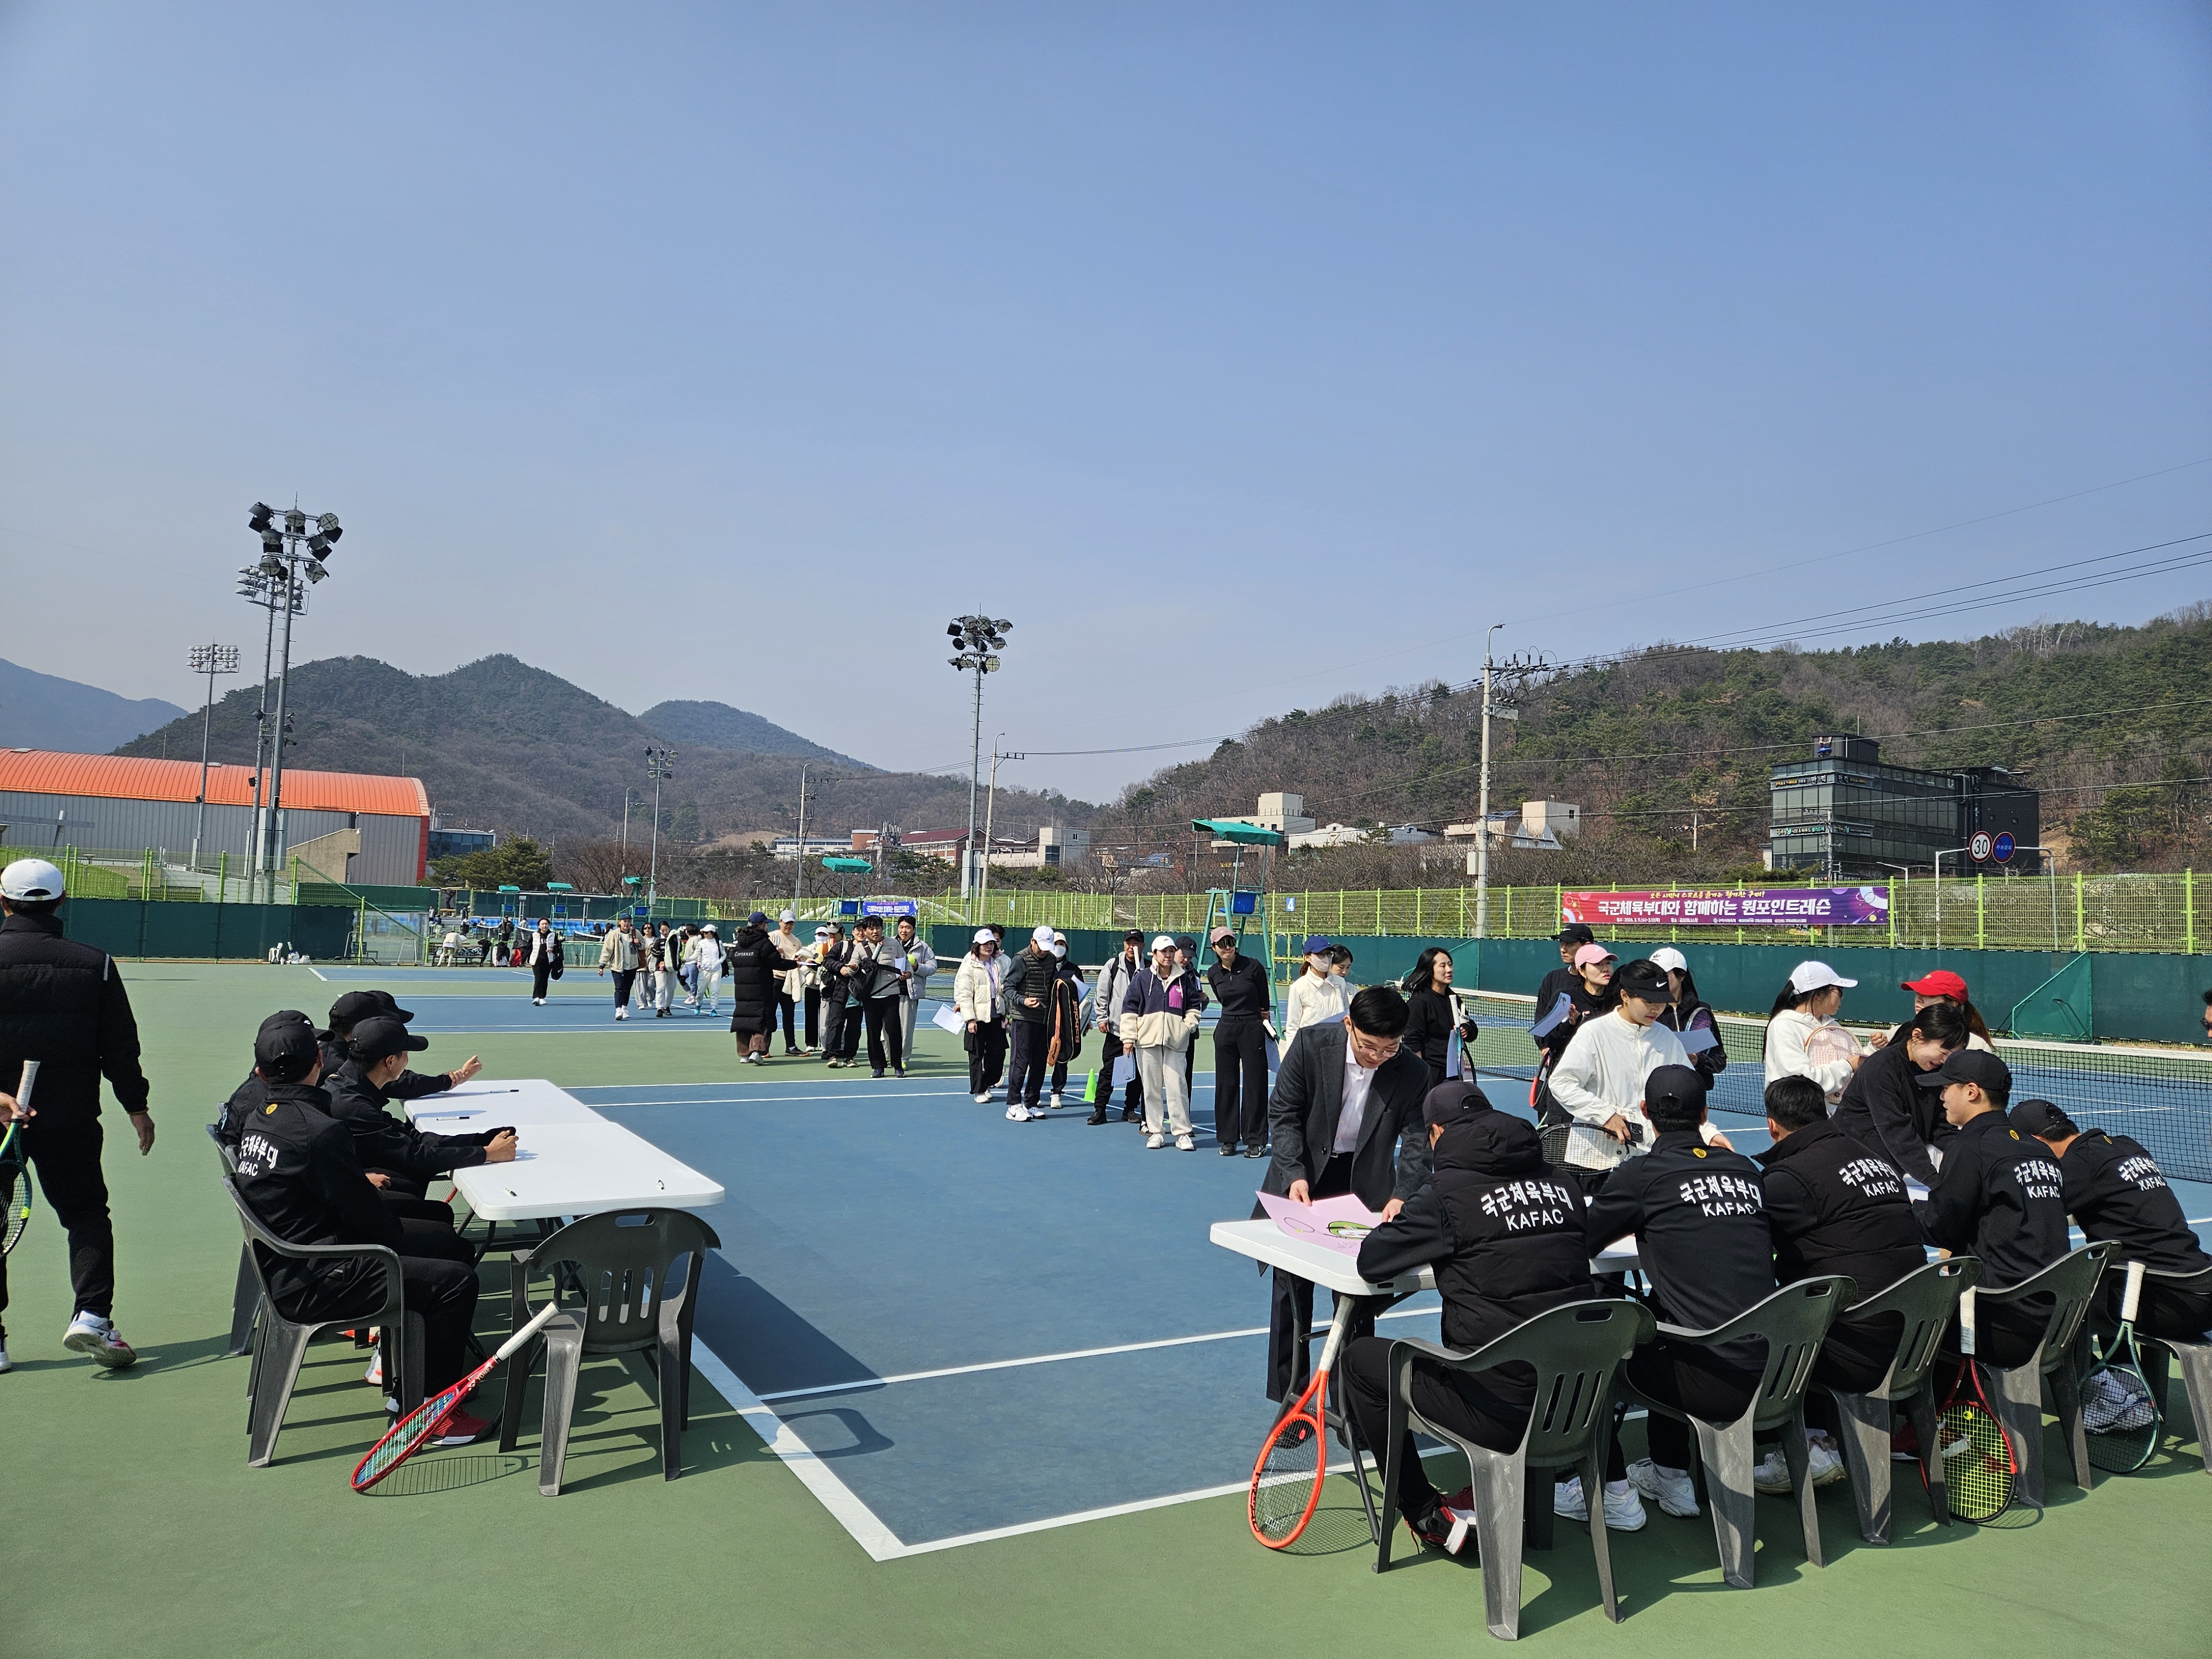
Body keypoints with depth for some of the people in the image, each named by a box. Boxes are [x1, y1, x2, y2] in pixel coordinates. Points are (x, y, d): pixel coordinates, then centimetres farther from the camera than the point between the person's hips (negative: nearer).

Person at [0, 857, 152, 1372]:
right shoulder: (95, 964, -1)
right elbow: (120, 1046, 3)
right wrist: (136, 1106, 10)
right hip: (70, 1118, 1)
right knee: (87, 1215, 10)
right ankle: (92, 1315, -3)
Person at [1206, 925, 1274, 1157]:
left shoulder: (1253, 966, -8)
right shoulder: (1213, 974, 3)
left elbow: (1265, 1001, 4)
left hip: (1253, 1030, -4)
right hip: (1225, 1030, 4)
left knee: (1254, 1085, -1)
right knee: (1226, 1085, 6)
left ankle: (1256, 1141, 5)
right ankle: (1228, 1139, 15)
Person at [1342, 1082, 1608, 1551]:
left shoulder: (1447, 1192, -12)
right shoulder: (1562, 1184, 3)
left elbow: (1370, 1262, -6)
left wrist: (1408, 1236, 16)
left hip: (1499, 1411, -6)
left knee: (1361, 1359, 14)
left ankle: (1431, 1520, 20)